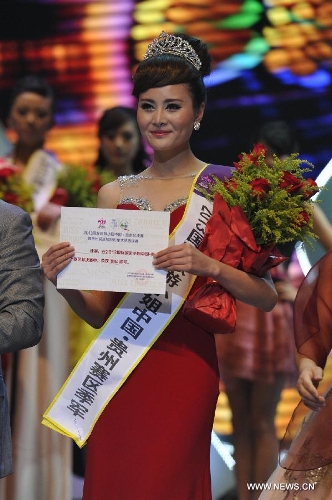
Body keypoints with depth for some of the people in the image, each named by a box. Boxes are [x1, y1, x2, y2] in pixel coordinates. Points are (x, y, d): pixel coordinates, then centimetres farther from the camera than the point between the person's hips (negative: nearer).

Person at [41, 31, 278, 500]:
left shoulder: (223, 186, 0)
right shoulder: (115, 194, 11)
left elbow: (266, 296, -4)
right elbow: (98, 311, 11)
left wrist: (209, 266, -20)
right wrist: (65, 280, -8)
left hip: (184, 368, -3)